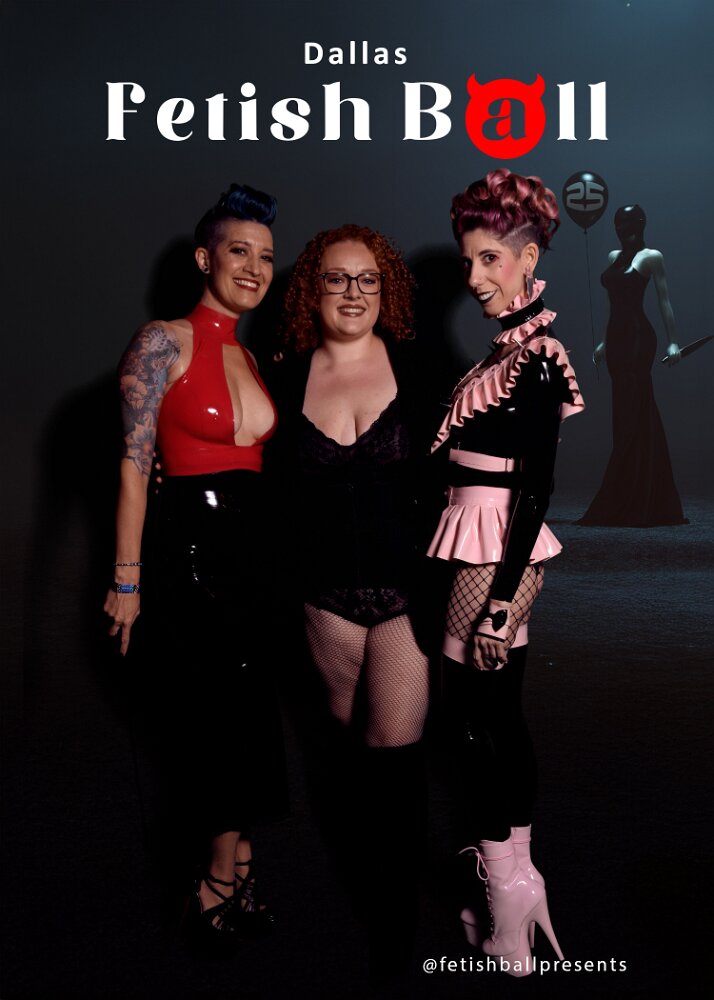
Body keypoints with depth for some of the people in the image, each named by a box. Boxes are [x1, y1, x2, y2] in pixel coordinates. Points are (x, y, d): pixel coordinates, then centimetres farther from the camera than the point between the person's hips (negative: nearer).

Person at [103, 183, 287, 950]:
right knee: (236, 719, -1)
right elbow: (134, 464, -11)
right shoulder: (164, 342, -8)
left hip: (250, 545, 7)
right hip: (189, 546, -7)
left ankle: (224, 879, 26)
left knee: (234, 720, 11)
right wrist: (127, 578, -14)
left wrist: (273, 548, 12)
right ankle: (225, 881, 19)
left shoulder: (251, 355, 14)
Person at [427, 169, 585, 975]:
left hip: (499, 555, -9)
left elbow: (536, 488, -19)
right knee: (501, 714, 16)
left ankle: (507, 936, 13)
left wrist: (501, 601, -20)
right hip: (488, 547, 9)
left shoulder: (536, 359, -16)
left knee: (480, 717, -1)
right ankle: (517, 884, 31)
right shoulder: (513, 346, 12)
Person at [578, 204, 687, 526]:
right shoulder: (614, 257, 17)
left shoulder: (651, 257, -2)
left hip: (638, 339, -7)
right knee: (640, 419, 9)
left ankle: (626, 506, -5)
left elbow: (664, 301, -7)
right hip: (618, 340, 7)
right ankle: (657, 505, 15)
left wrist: (673, 342, -15)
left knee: (632, 419, -8)